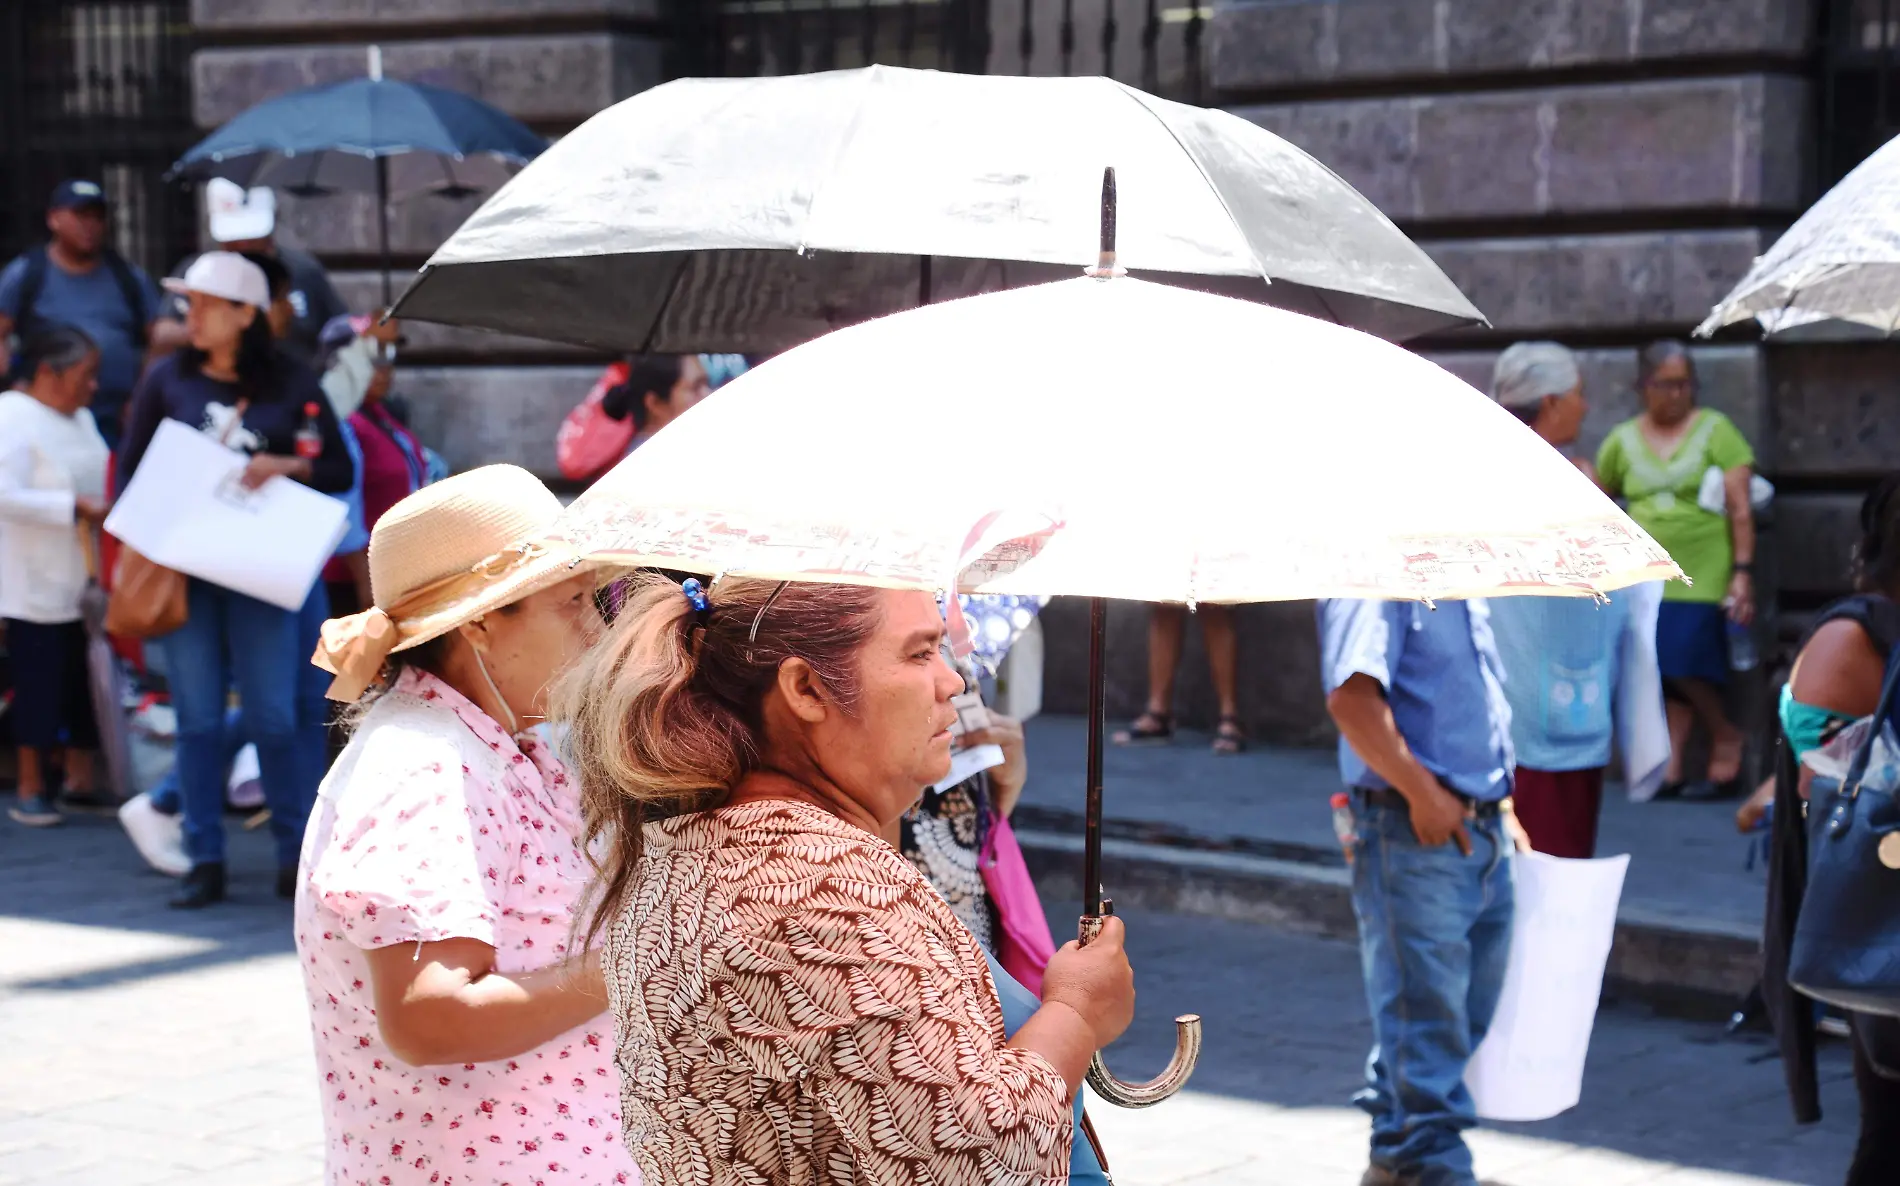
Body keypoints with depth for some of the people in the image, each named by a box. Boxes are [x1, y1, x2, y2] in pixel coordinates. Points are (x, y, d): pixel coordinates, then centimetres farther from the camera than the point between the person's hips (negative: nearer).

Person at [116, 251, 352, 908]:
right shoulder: (167, 379, 6)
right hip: (182, 567, 2)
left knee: (273, 716, -2)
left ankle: (296, 855, 9)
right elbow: (130, 466, 10)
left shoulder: (291, 383, 3)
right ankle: (205, 862, 8)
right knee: (198, 718, 2)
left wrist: (285, 466, -13)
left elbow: (340, 471, 5)